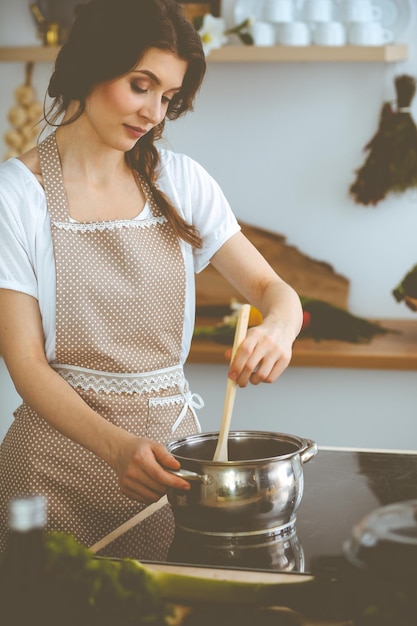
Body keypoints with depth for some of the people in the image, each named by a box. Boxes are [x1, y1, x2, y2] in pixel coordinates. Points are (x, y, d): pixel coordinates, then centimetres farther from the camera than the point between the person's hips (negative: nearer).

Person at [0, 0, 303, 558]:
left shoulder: (180, 182, 6)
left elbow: (273, 289, 6)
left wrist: (278, 329, -19)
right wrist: (116, 445, -27)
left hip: (169, 439, 3)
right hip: (62, 445, -3)